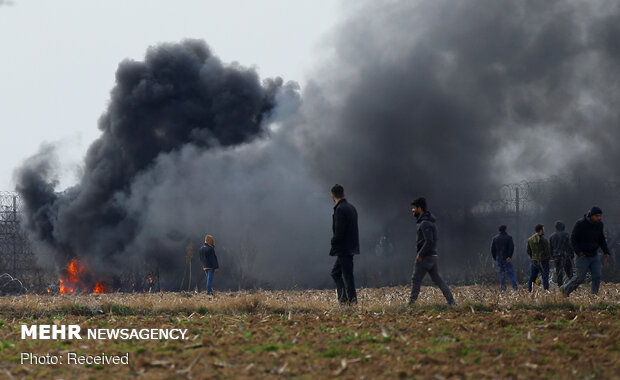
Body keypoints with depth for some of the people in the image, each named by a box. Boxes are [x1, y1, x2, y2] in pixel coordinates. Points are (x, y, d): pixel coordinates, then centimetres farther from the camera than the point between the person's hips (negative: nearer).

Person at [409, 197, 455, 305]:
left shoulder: (425, 223, -18)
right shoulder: (428, 220, 14)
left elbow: (429, 241, -25)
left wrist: (420, 255, -19)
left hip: (425, 257, -10)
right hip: (432, 256, 10)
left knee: (416, 279, -2)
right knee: (437, 279, 10)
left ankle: (412, 302, -1)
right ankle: (451, 300, 6)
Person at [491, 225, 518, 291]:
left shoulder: (495, 238, 7)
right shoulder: (508, 237, -3)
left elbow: (492, 249, 8)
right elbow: (511, 247, -13)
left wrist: (495, 258, 14)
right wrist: (510, 256, -15)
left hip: (499, 258, 3)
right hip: (507, 258, -2)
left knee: (501, 273, 7)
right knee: (511, 273, 0)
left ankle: (503, 288, 4)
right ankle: (515, 288, -7)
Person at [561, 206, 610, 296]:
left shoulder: (599, 224, 4)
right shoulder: (580, 224, -13)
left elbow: (602, 239, 17)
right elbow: (573, 238, -9)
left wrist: (606, 252, 7)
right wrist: (578, 251, -18)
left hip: (594, 255, 5)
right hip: (583, 255, -5)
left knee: (597, 276, -5)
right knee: (580, 278, -1)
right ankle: (565, 289, 20)